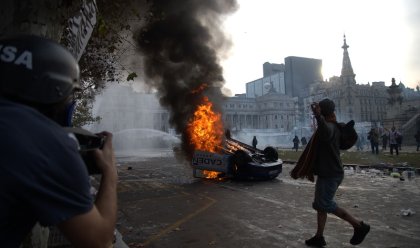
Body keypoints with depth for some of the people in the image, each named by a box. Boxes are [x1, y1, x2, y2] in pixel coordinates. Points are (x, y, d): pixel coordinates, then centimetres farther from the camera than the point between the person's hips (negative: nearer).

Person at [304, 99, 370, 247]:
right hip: (327, 172, 10)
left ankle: (359, 226, 8)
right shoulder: (333, 126, 12)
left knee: (326, 205, -4)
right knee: (320, 204, 14)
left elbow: (326, 133, -48)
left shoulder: (329, 126, -21)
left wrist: (318, 116, -64)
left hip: (330, 174, -10)